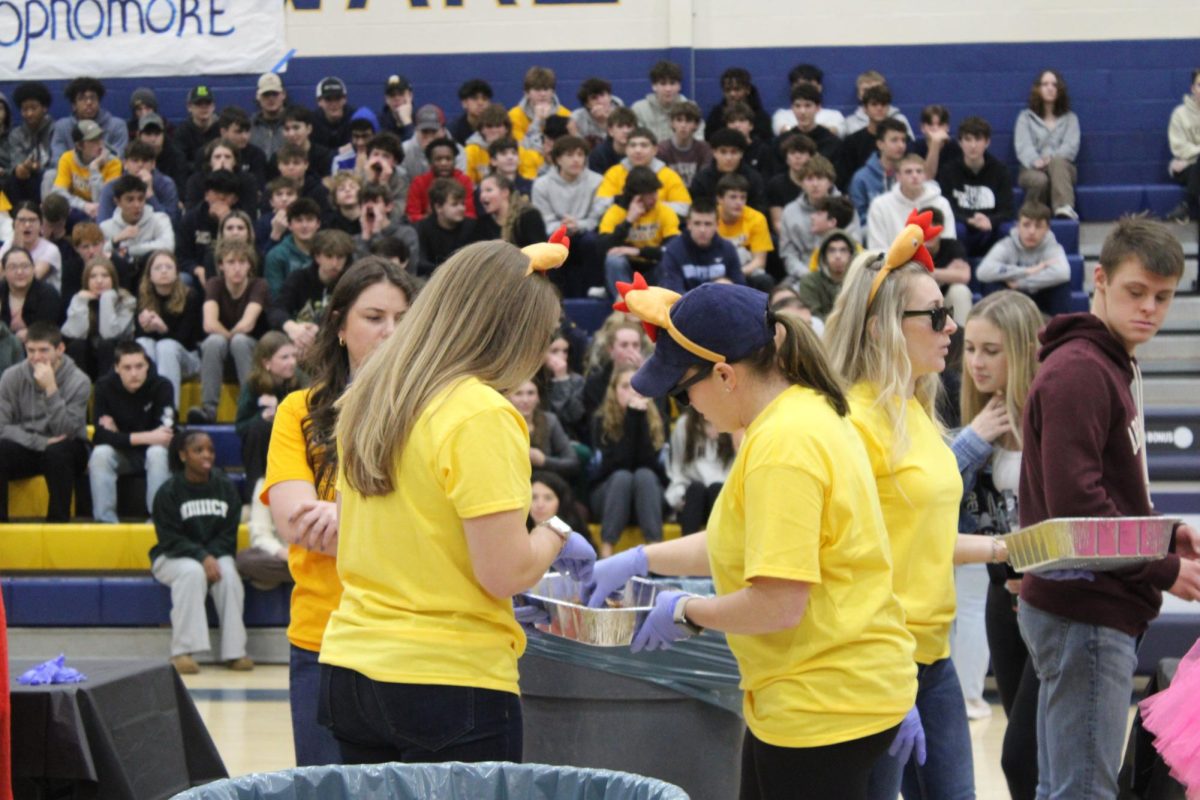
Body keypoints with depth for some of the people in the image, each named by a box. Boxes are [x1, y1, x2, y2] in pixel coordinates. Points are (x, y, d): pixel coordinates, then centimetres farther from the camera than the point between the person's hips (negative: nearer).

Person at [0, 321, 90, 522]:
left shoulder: (78, 381, -13)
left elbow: (64, 432, -21)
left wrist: (51, 389, -30)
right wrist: (41, 442, -22)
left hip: (64, 452, -2)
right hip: (25, 449, 2)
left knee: (56, 452, -37)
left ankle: (59, 520, -21)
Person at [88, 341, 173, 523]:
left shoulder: (161, 386, -18)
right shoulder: (104, 386, -16)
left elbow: (168, 432, -25)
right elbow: (103, 435, -23)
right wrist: (146, 437, -33)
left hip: (151, 453, -1)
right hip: (118, 454, 1)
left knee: (158, 452, -34)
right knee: (99, 453, -31)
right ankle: (105, 520, -28)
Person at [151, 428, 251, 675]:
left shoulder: (225, 487, 3)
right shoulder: (168, 492, -6)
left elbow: (228, 534, 2)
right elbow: (170, 538, -12)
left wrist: (212, 555, -18)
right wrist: (201, 557, -26)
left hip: (216, 555, 3)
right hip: (172, 558, -3)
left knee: (228, 573, -30)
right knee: (192, 572, -35)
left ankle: (234, 651, -25)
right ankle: (182, 652, -35)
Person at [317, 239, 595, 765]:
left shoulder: (365, 400, 9)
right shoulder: (482, 415, -15)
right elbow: (505, 573, -18)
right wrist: (555, 536, 2)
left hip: (347, 663, 7)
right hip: (449, 679, -7)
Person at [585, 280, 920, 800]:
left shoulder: (783, 446, -22)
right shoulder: (808, 414, 10)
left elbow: (777, 603, -25)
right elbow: (756, 543, 23)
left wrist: (685, 612, -9)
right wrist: (640, 560, 20)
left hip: (823, 709, -10)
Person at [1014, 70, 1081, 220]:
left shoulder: (1070, 118, 21)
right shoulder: (1026, 117, 17)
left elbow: (1071, 146, 2)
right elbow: (1023, 146, -1)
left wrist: (1052, 158, -20)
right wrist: (1035, 161, -25)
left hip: (1062, 167, 0)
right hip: (1032, 169, 0)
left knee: (1058, 163, -40)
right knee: (1040, 180, -40)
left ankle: (1065, 208, -63)